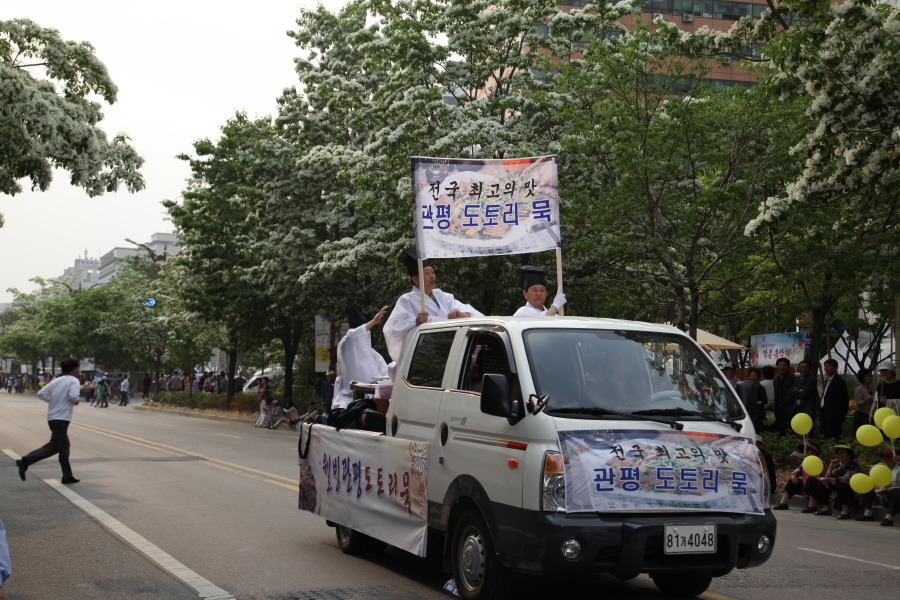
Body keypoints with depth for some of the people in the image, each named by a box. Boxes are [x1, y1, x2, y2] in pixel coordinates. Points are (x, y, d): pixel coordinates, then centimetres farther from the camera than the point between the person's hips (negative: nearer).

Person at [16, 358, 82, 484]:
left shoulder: (55, 381, 13)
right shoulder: (74, 381, -6)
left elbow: (41, 394, 6)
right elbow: (73, 396, -22)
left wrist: (53, 401, 13)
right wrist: (78, 400, -1)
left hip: (52, 416, 8)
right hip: (61, 418, -8)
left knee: (63, 446, 14)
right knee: (53, 446, -6)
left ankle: (67, 476, 16)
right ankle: (25, 462, -16)